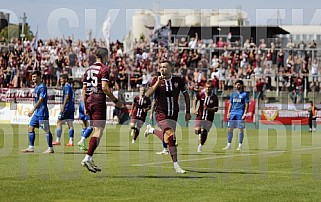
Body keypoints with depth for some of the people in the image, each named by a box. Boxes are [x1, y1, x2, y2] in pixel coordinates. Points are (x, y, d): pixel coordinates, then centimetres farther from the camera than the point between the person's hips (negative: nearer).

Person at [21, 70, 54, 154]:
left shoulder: (42, 87, -13)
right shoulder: (36, 87, 15)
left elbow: (40, 100, -22)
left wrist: (33, 110, -26)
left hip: (42, 112, -10)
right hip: (37, 112, 10)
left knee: (47, 130, -5)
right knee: (30, 128, 7)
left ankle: (50, 148, 0)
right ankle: (31, 147, 10)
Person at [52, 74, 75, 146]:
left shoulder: (66, 86, -8)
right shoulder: (70, 86, 20)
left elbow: (67, 96, -19)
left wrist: (63, 106, -24)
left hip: (66, 108, -9)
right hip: (71, 108, 9)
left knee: (59, 123, -2)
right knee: (70, 125, 5)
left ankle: (57, 140, -3)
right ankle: (71, 141, 0)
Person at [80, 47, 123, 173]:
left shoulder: (88, 69, 16)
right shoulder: (103, 69, -6)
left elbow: (84, 89, 16)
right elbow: (104, 87, -15)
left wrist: (85, 106, 21)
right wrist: (115, 101, -8)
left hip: (89, 101, 8)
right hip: (99, 101, -8)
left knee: (95, 130, 14)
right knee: (98, 131, -9)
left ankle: (89, 159, 9)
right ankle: (88, 158, -19)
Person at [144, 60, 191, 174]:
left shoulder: (178, 80, 0)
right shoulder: (156, 80, -4)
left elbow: (186, 95, 12)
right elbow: (147, 95, -14)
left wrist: (188, 112, 10)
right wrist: (157, 83, -21)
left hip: (173, 114, 4)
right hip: (161, 114, -4)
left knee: (167, 138, 6)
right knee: (171, 136, -19)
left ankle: (152, 130, 36)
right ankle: (176, 165, -14)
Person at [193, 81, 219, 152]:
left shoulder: (214, 98, -7)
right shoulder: (201, 94, -5)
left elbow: (216, 109, -4)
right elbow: (195, 100, 15)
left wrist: (208, 108, -21)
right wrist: (194, 109, 3)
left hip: (209, 118, -1)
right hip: (200, 115, 1)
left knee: (204, 133, -5)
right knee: (197, 130, -14)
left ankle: (201, 145, 17)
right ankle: (200, 134, 24)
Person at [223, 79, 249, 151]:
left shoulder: (244, 94, 0)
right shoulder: (233, 93, 13)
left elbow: (246, 105, -2)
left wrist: (245, 113, -11)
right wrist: (228, 112, 8)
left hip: (240, 113, -5)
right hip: (233, 113, 5)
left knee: (241, 129, -2)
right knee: (230, 129, 2)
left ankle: (240, 146, 3)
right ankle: (229, 145, 9)